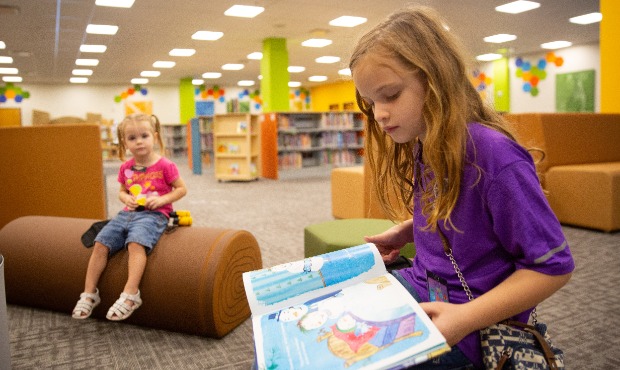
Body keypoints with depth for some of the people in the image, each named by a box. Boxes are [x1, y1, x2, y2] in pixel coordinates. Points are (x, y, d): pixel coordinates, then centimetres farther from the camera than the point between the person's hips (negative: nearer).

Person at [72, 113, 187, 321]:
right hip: (128, 213, 6)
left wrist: (162, 199, -14)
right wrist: (126, 198, 0)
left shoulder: (164, 166, -5)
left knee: (135, 243, -33)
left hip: (153, 214, -6)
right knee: (100, 244, -12)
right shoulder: (126, 167, 11)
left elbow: (182, 189, 0)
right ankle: (89, 293, -1)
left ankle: (130, 295, -34)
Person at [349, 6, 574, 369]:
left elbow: (554, 266, -19)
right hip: (421, 285, 8)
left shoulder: (494, 155, -23)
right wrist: (405, 232, 2)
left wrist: (465, 318, -25)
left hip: (475, 326, -7)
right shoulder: (422, 146, 1)